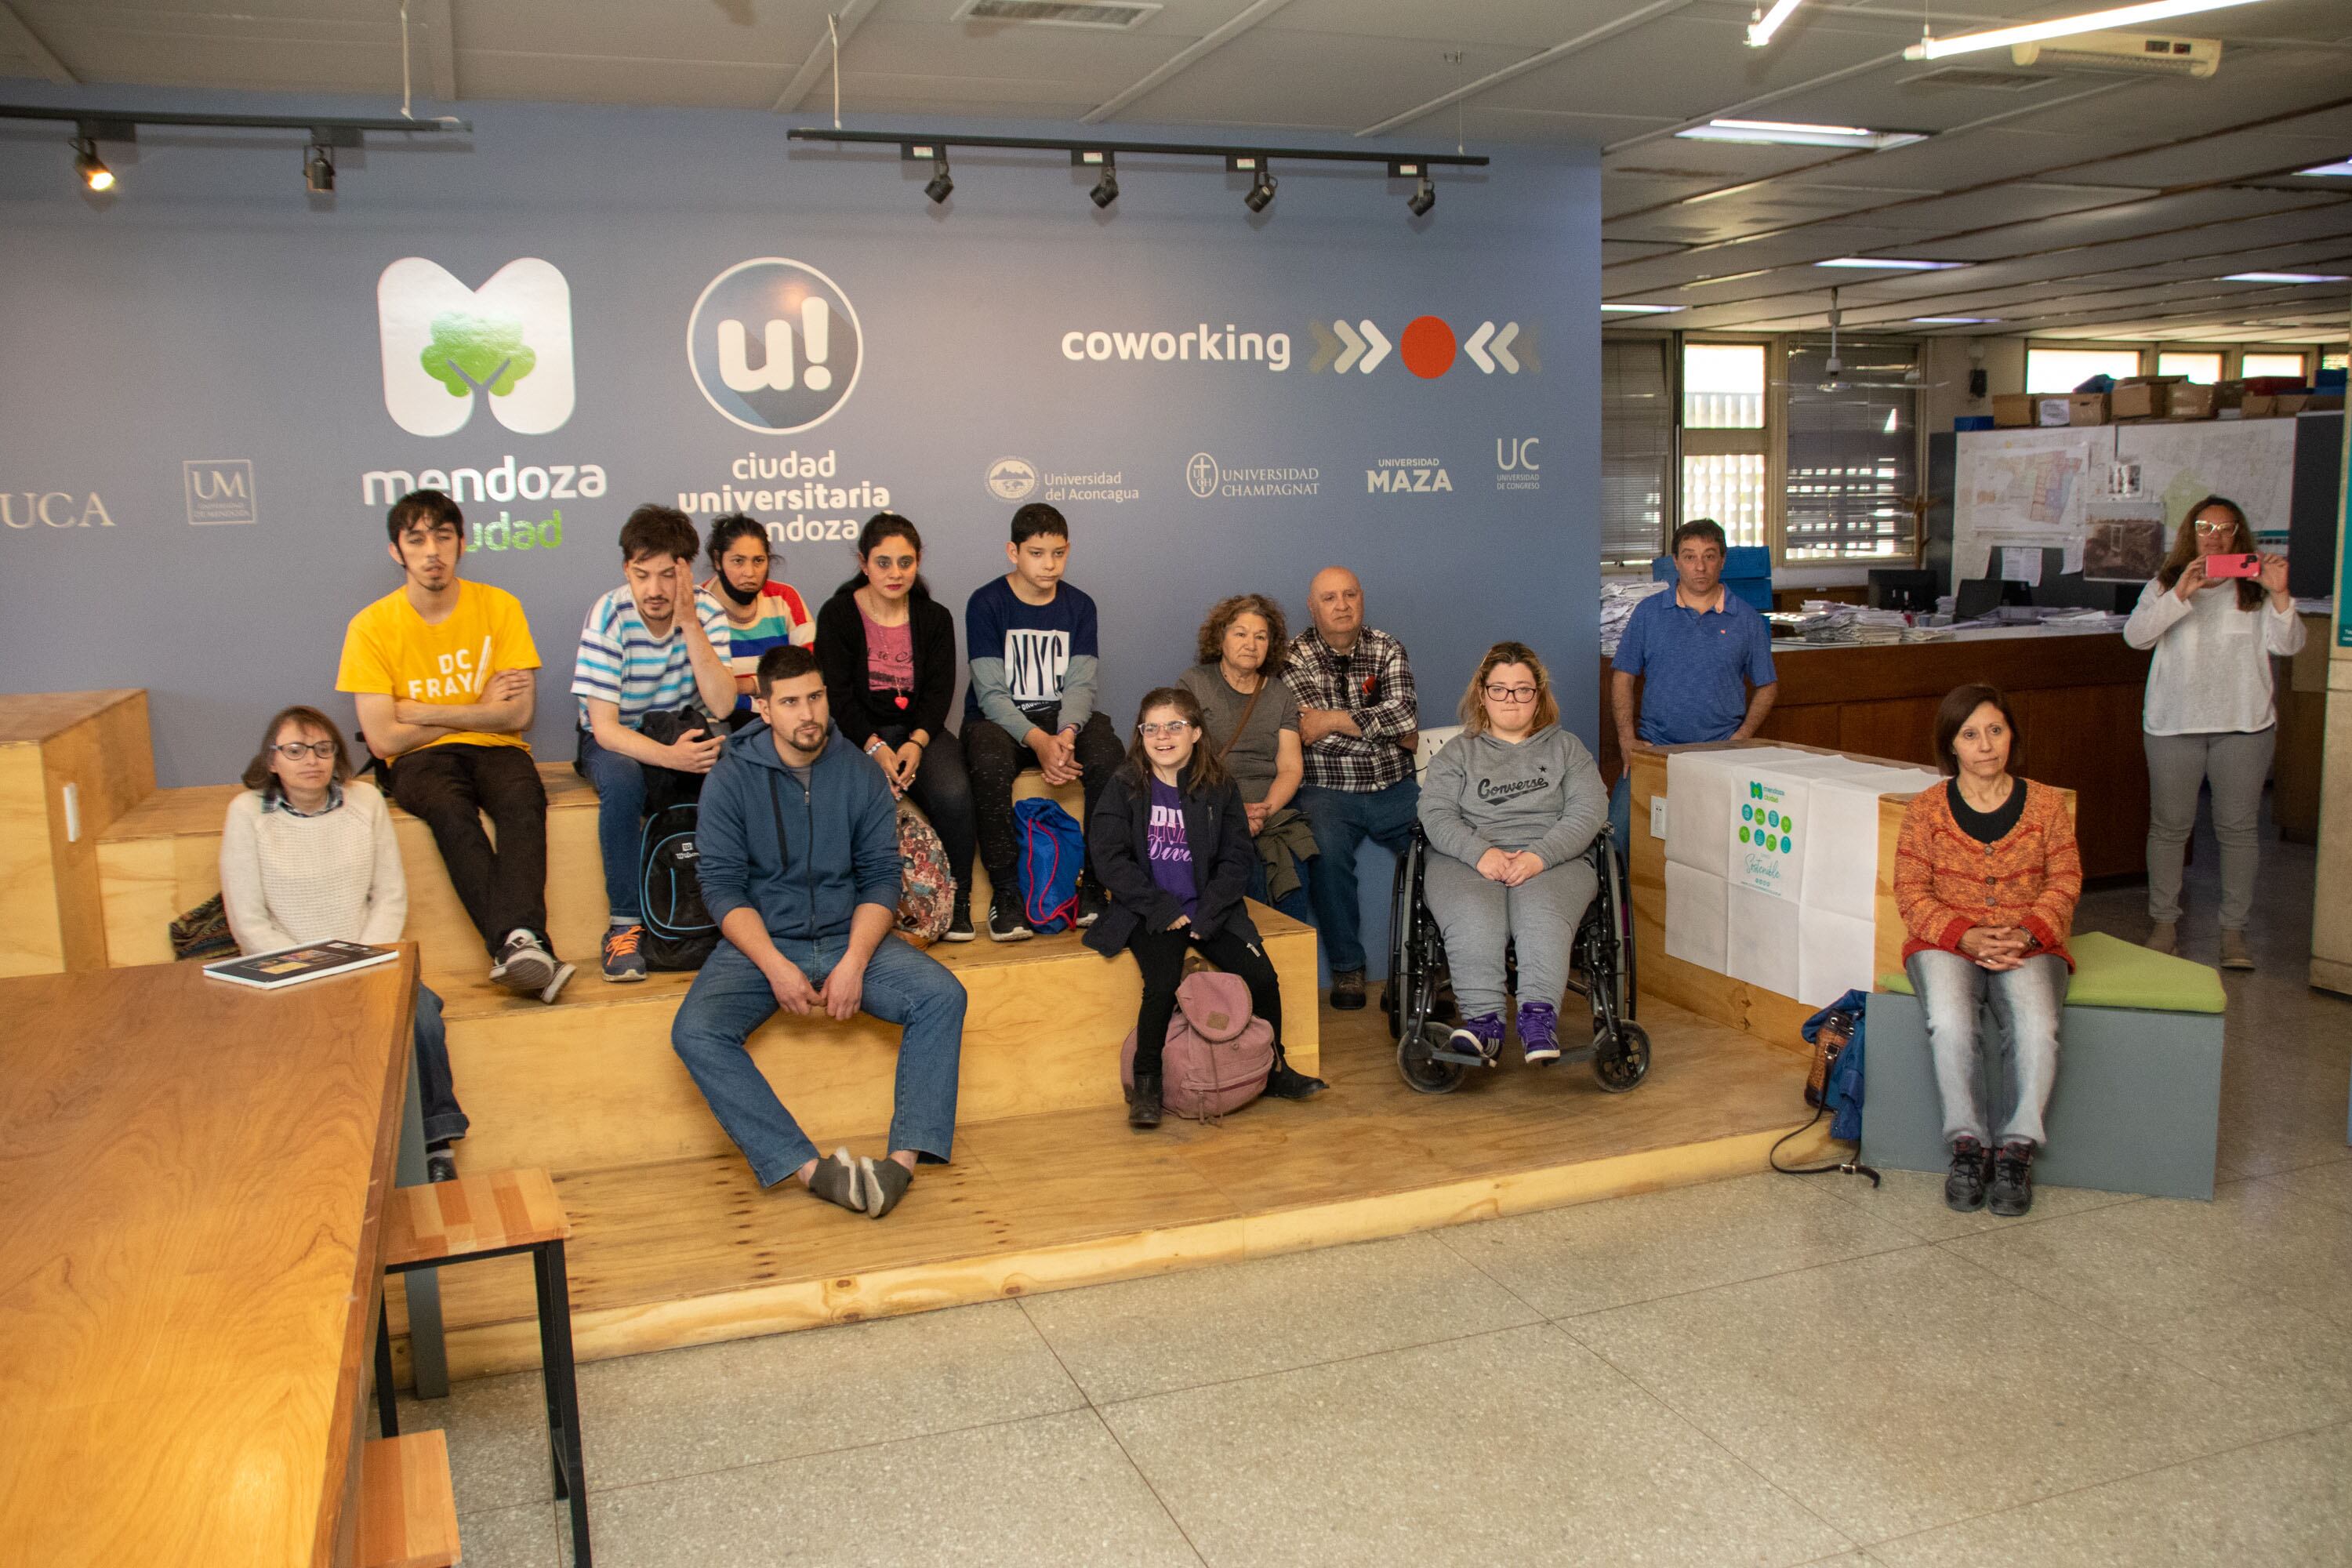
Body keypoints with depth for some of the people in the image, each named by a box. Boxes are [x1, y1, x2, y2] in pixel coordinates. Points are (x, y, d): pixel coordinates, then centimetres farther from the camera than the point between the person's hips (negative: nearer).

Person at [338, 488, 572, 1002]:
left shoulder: (500, 607, 1)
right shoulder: (372, 626, -3)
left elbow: (519, 714, -5)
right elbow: (384, 739, -8)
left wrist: (420, 712, -7)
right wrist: (480, 710, -3)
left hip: (496, 748, 1)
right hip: (420, 759, -1)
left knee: (523, 798, -34)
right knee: (451, 810, -35)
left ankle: (518, 941, -50)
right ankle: (521, 945, -45)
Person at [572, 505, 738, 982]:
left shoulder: (706, 611, -12)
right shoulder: (608, 617, -20)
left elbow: (722, 705, -23)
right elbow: (604, 727, -24)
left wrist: (690, 623, -30)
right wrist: (668, 757, -42)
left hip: (685, 731, 2)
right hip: (617, 738, -2)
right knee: (621, 782, -37)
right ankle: (625, 923, -22)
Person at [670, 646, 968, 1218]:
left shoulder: (862, 773, 1)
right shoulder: (731, 778, -3)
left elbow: (881, 878, -1)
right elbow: (723, 886, -7)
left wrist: (854, 961, -17)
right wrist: (776, 966, -22)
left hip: (849, 935, 1)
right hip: (760, 940, -1)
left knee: (943, 996, -24)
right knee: (695, 1031, -29)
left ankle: (906, 1157, -26)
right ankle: (809, 1168, -30)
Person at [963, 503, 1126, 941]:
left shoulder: (1079, 606, 6)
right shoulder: (986, 603, -6)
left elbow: (1080, 684, -3)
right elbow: (990, 693, -13)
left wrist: (1066, 733, -26)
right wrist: (1038, 741, -29)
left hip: (1061, 720, 3)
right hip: (998, 720, -3)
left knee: (1108, 754, -30)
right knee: (991, 761, -38)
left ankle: (1094, 884, -18)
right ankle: (1005, 892, -25)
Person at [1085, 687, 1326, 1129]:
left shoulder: (1219, 788, 4)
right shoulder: (1124, 786, -1)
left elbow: (1238, 858, 4)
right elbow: (1110, 857, -6)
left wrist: (1205, 916, -9)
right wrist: (1163, 910, -13)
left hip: (1207, 911, 2)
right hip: (1147, 913, -2)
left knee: (1262, 976, -14)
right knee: (1163, 983, -27)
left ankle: (1273, 1070, 10)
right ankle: (1145, 1084, -8)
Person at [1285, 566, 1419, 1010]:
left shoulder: (1387, 649, 11)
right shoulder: (1296, 657, 1)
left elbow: (1405, 712, -7)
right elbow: (1320, 735, -11)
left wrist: (1333, 720, -11)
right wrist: (1391, 730, -5)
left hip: (1394, 789, 3)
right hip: (1327, 790, -3)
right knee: (1326, 851, -33)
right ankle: (1347, 967, -16)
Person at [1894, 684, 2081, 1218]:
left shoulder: (2045, 803, 8)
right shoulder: (1926, 809, 5)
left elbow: (2064, 882, 4)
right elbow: (1911, 893, 0)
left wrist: (2026, 934, -14)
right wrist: (1966, 935, -16)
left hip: (2029, 946, 1)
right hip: (1946, 943, -1)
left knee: (2036, 1027, -31)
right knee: (1949, 1021, -33)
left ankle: (2017, 1149, -16)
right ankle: (1968, 1144, -17)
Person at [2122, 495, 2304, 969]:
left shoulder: (2254, 588, 5)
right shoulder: (2164, 585, 6)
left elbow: (2287, 645, -4)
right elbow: (2136, 635, -10)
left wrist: (2279, 594, -20)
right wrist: (2180, 594, -22)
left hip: (2244, 724, 0)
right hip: (2173, 722, 0)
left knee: (2239, 827, 3)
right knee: (2169, 825, 5)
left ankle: (2234, 929, 12)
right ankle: (2164, 921, 16)